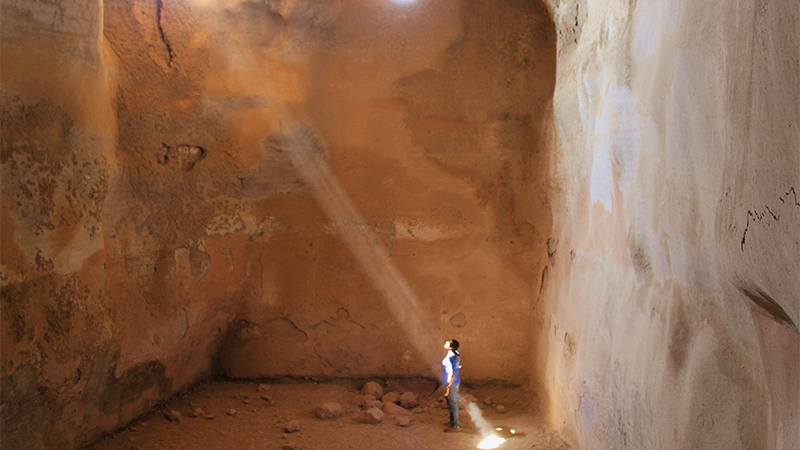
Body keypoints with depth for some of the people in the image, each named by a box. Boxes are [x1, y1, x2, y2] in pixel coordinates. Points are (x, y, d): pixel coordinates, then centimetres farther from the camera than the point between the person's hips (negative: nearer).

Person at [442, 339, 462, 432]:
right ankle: (453, 422, 38)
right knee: (454, 403, 22)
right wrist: (459, 379, 26)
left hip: (451, 384, -9)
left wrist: (447, 388, -23)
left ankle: (455, 426, 16)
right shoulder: (457, 354, 1)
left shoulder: (450, 358, -27)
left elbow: (452, 374, -27)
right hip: (456, 383, 9)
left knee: (452, 404, 4)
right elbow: (459, 367, 14)